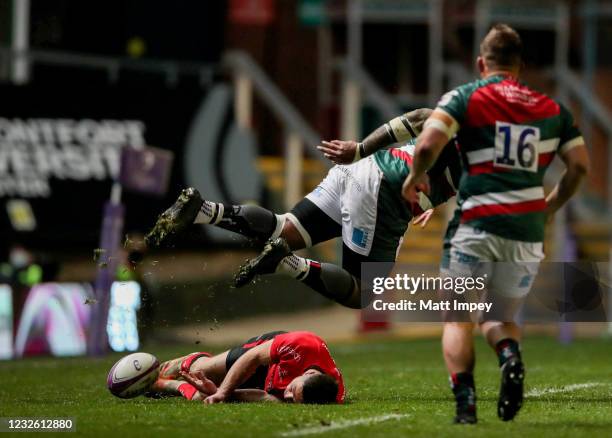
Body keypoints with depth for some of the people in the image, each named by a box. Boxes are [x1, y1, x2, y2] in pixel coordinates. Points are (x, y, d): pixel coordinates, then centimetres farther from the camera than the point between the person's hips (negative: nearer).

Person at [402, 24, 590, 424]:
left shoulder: (464, 98, 2)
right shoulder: (552, 109, 13)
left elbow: (428, 144, -11)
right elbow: (580, 165, 10)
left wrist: (416, 177, 9)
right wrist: (551, 206, 25)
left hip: (475, 227, -3)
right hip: (527, 232, 3)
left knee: (459, 320, 8)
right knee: (500, 317, 19)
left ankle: (465, 402, -14)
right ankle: (511, 355, -16)